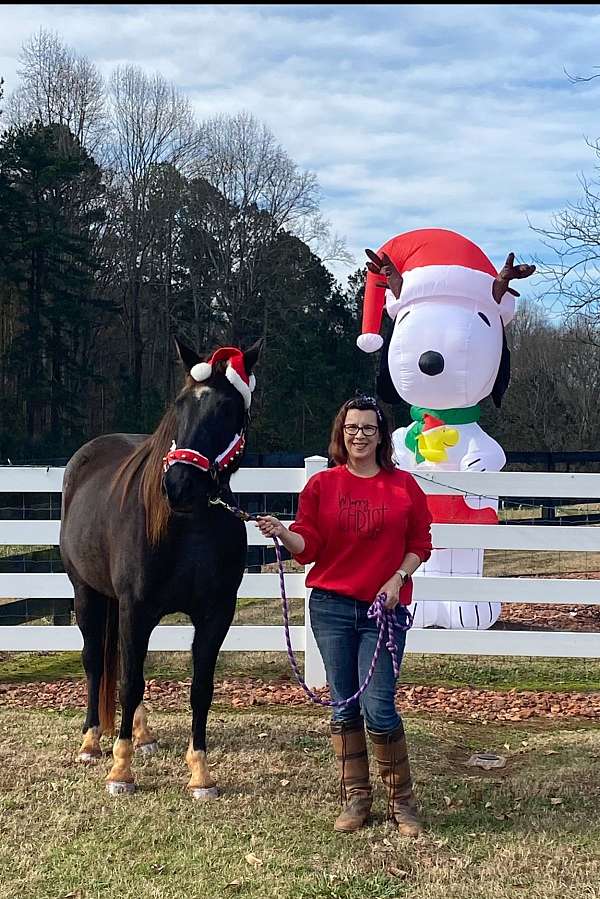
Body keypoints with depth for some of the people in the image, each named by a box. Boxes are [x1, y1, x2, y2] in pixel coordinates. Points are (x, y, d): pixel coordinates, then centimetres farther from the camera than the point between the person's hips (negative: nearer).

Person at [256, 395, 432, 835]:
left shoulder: (404, 486, 3)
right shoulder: (322, 485, 4)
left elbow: (419, 545, 7)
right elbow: (308, 547, -2)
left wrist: (398, 578, -8)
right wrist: (281, 532, -21)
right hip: (331, 605, 2)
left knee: (378, 707, -6)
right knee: (345, 706, 8)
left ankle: (402, 800, 11)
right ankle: (355, 798, 20)